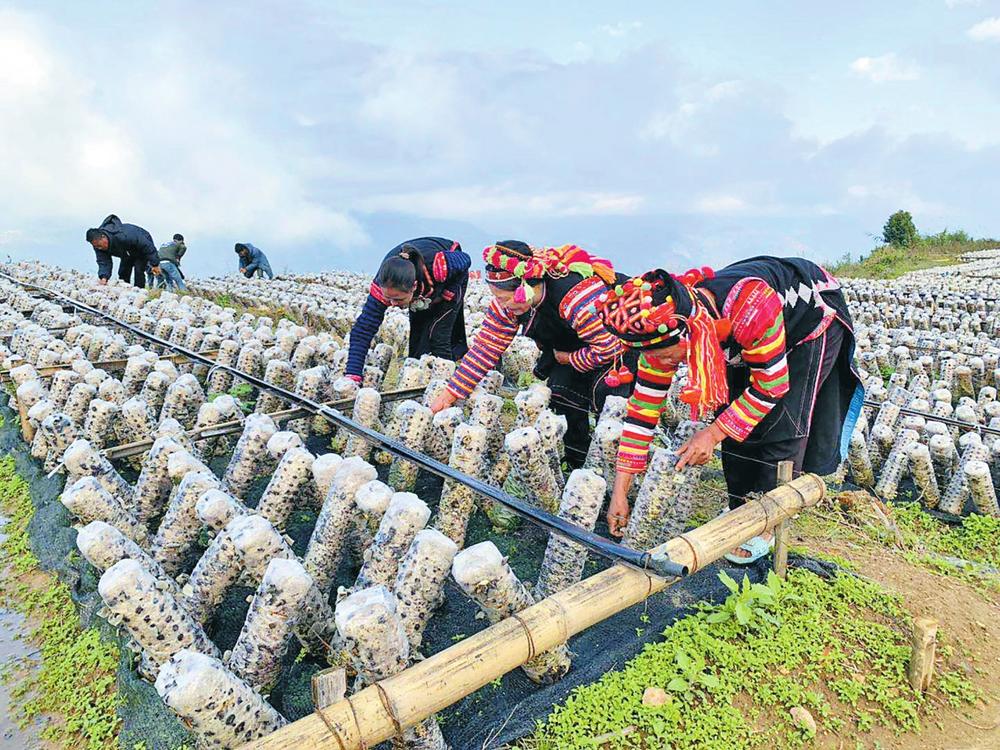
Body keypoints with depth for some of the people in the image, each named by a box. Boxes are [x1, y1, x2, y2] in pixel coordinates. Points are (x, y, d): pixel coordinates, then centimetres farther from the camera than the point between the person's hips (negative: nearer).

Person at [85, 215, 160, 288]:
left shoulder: (122, 236, -42)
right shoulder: (98, 245, -20)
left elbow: (147, 246, -34)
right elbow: (104, 262, -22)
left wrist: (154, 264, -30)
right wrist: (104, 277, -42)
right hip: (128, 254, 7)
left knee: (138, 272, -20)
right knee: (122, 272, 4)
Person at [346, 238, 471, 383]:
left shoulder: (439, 266, -47)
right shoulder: (381, 287, -39)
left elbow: (465, 261, -23)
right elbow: (363, 330, -39)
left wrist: (449, 292, -25)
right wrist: (352, 376, -46)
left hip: (452, 280, -3)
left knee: (437, 337, -17)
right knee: (417, 340, 2)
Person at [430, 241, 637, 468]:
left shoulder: (578, 298, -43)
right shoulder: (508, 302, -19)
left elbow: (608, 347, -37)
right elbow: (486, 346, -16)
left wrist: (569, 358, -20)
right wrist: (450, 394, -19)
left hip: (617, 343, -6)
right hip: (569, 348, 7)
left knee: (604, 394, -19)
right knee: (561, 390, -6)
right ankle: (576, 464, 10)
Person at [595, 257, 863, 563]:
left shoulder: (750, 307, -44)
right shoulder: (662, 329, -26)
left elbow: (772, 384, -29)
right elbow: (643, 407, -22)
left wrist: (713, 434, -28)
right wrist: (619, 493, -22)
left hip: (814, 317, -5)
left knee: (780, 426, -12)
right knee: (735, 421, -1)